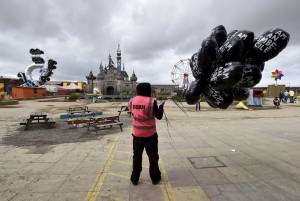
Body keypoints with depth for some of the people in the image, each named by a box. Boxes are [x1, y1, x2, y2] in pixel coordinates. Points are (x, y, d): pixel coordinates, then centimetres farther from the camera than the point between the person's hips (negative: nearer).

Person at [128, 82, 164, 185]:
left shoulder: (132, 101, -2)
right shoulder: (151, 101, -16)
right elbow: (159, 116, -8)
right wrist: (161, 106, 9)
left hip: (137, 134, 4)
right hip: (150, 135, -3)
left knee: (137, 157, 18)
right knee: (153, 157, 14)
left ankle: (134, 179, 28)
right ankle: (155, 178, 29)